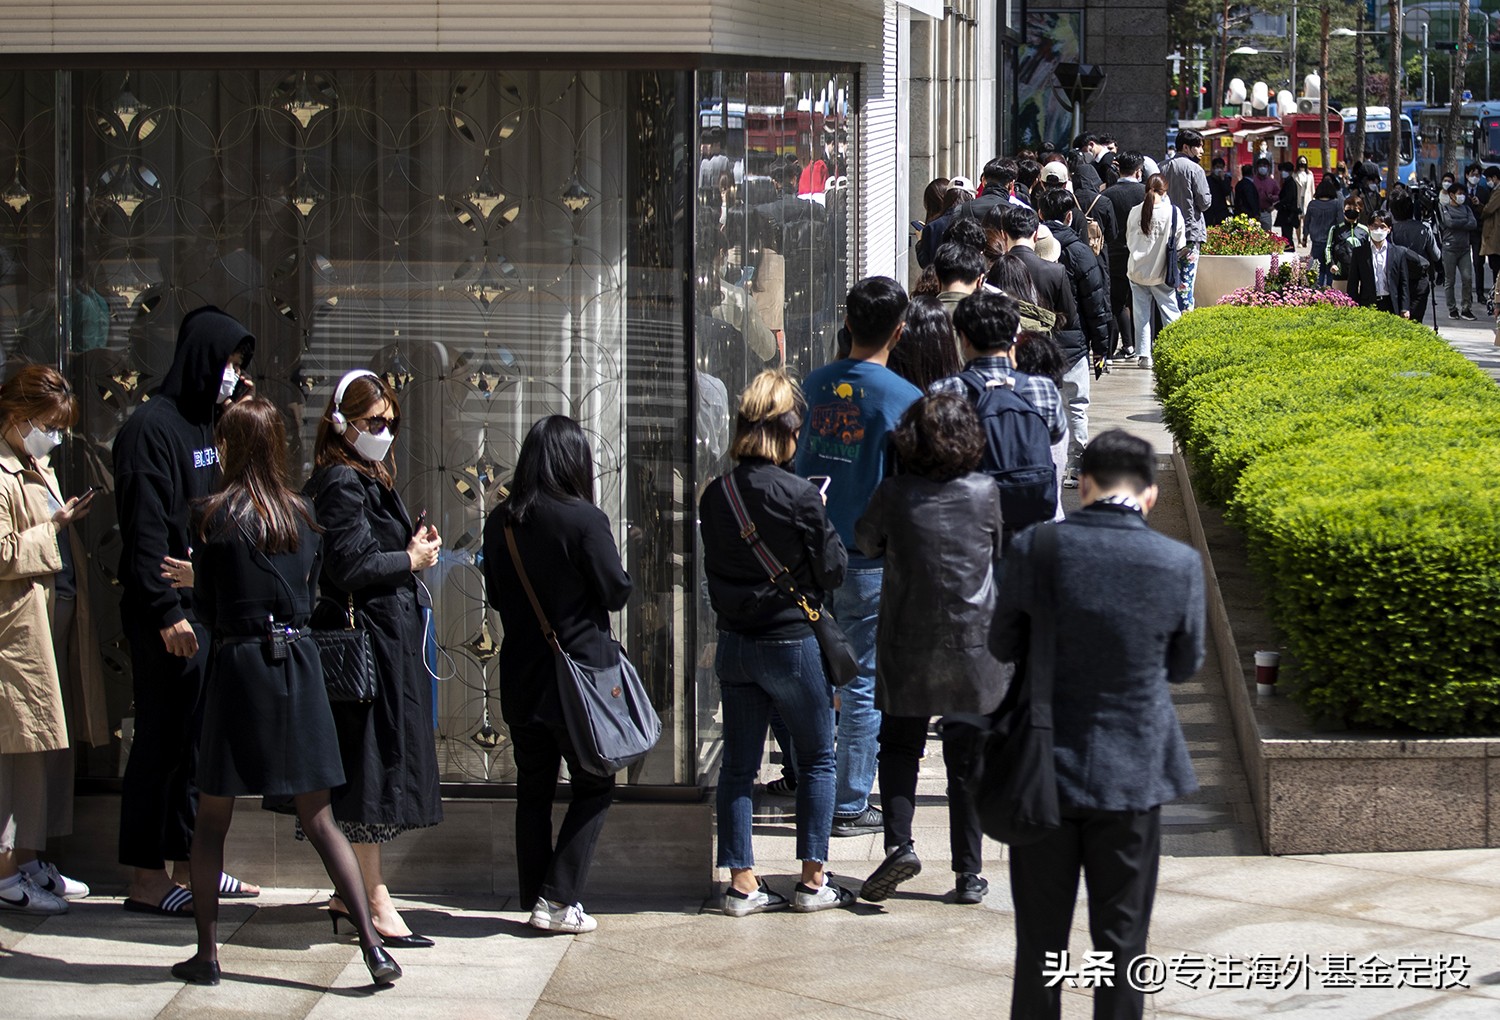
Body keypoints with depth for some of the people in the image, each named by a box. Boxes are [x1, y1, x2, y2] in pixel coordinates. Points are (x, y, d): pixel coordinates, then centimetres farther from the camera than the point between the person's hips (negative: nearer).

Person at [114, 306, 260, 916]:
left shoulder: (211, 425, 16)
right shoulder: (152, 428, -11)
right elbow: (144, 531, -17)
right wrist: (166, 612, -21)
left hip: (211, 609, 9)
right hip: (169, 618, -9)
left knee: (200, 740, 12)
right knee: (162, 740, -3)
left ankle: (189, 865, 21)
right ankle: (147, 881, 3)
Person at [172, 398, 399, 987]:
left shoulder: (215, 517, -6)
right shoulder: (301, 514, 6)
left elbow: (207, 610, -2)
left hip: (237, 666, -3)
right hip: (299, 661, 4)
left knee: (211, 820, 9)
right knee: (319, 820, 5)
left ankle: (206, 954, 11)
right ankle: (372, 945, -3)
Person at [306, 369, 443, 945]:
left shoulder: (372, 480, 18)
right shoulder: (340, 483, -13)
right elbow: (350, 567, -20)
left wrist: (413, 553, 1)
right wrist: (412, 560, -9)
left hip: (392, 636, 10)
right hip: (367, 634, -10)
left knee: (369, 769, 13)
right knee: (372, 764, -8)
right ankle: (373, 902, -5)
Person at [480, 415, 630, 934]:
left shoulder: (500, 521, 0)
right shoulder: (585, 520, -16)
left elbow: (496, 595, 11)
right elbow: (617, 592, -9)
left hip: (520, 676, 5)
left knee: (533, 789, 14)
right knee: (594, 786, 7)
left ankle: (535, 900, 16)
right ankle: (558, 899, -1)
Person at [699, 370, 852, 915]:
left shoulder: (715, 495, -2)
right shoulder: (799, 496, -18)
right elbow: (832, 571, -8)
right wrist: (822, 525, 6)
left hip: (733, 641, 5)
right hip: (793, 641, -5)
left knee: (738, 764, 10)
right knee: (817, 759, 11)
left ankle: (742, 883, 13)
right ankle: (812, 880, 13)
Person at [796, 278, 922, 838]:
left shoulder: (815, 386, 2)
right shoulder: (904, 399, -13)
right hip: (871, 560, -5)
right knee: (864, 686, 4)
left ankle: (810, 788, 25)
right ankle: (850, 804, 8)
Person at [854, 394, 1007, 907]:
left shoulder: (893, 494, -10)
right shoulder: (985, 492, -8)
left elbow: (867, 542, 8)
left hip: (908, 646, -1)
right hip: (975, 646, 1)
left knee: (899, 747, 14)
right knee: (967, 758, 9)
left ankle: (899, 843, -6)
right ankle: (969, 873, 11)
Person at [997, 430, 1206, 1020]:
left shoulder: (1035, 549, -12)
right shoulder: (1180, 565, -10)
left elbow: (1004, 647, 0)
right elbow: (1185, 666, 3)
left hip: (1044, 770, 0)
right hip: (1132, 772, 0)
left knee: (1040, 935, 12)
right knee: (1121, 937, 11)